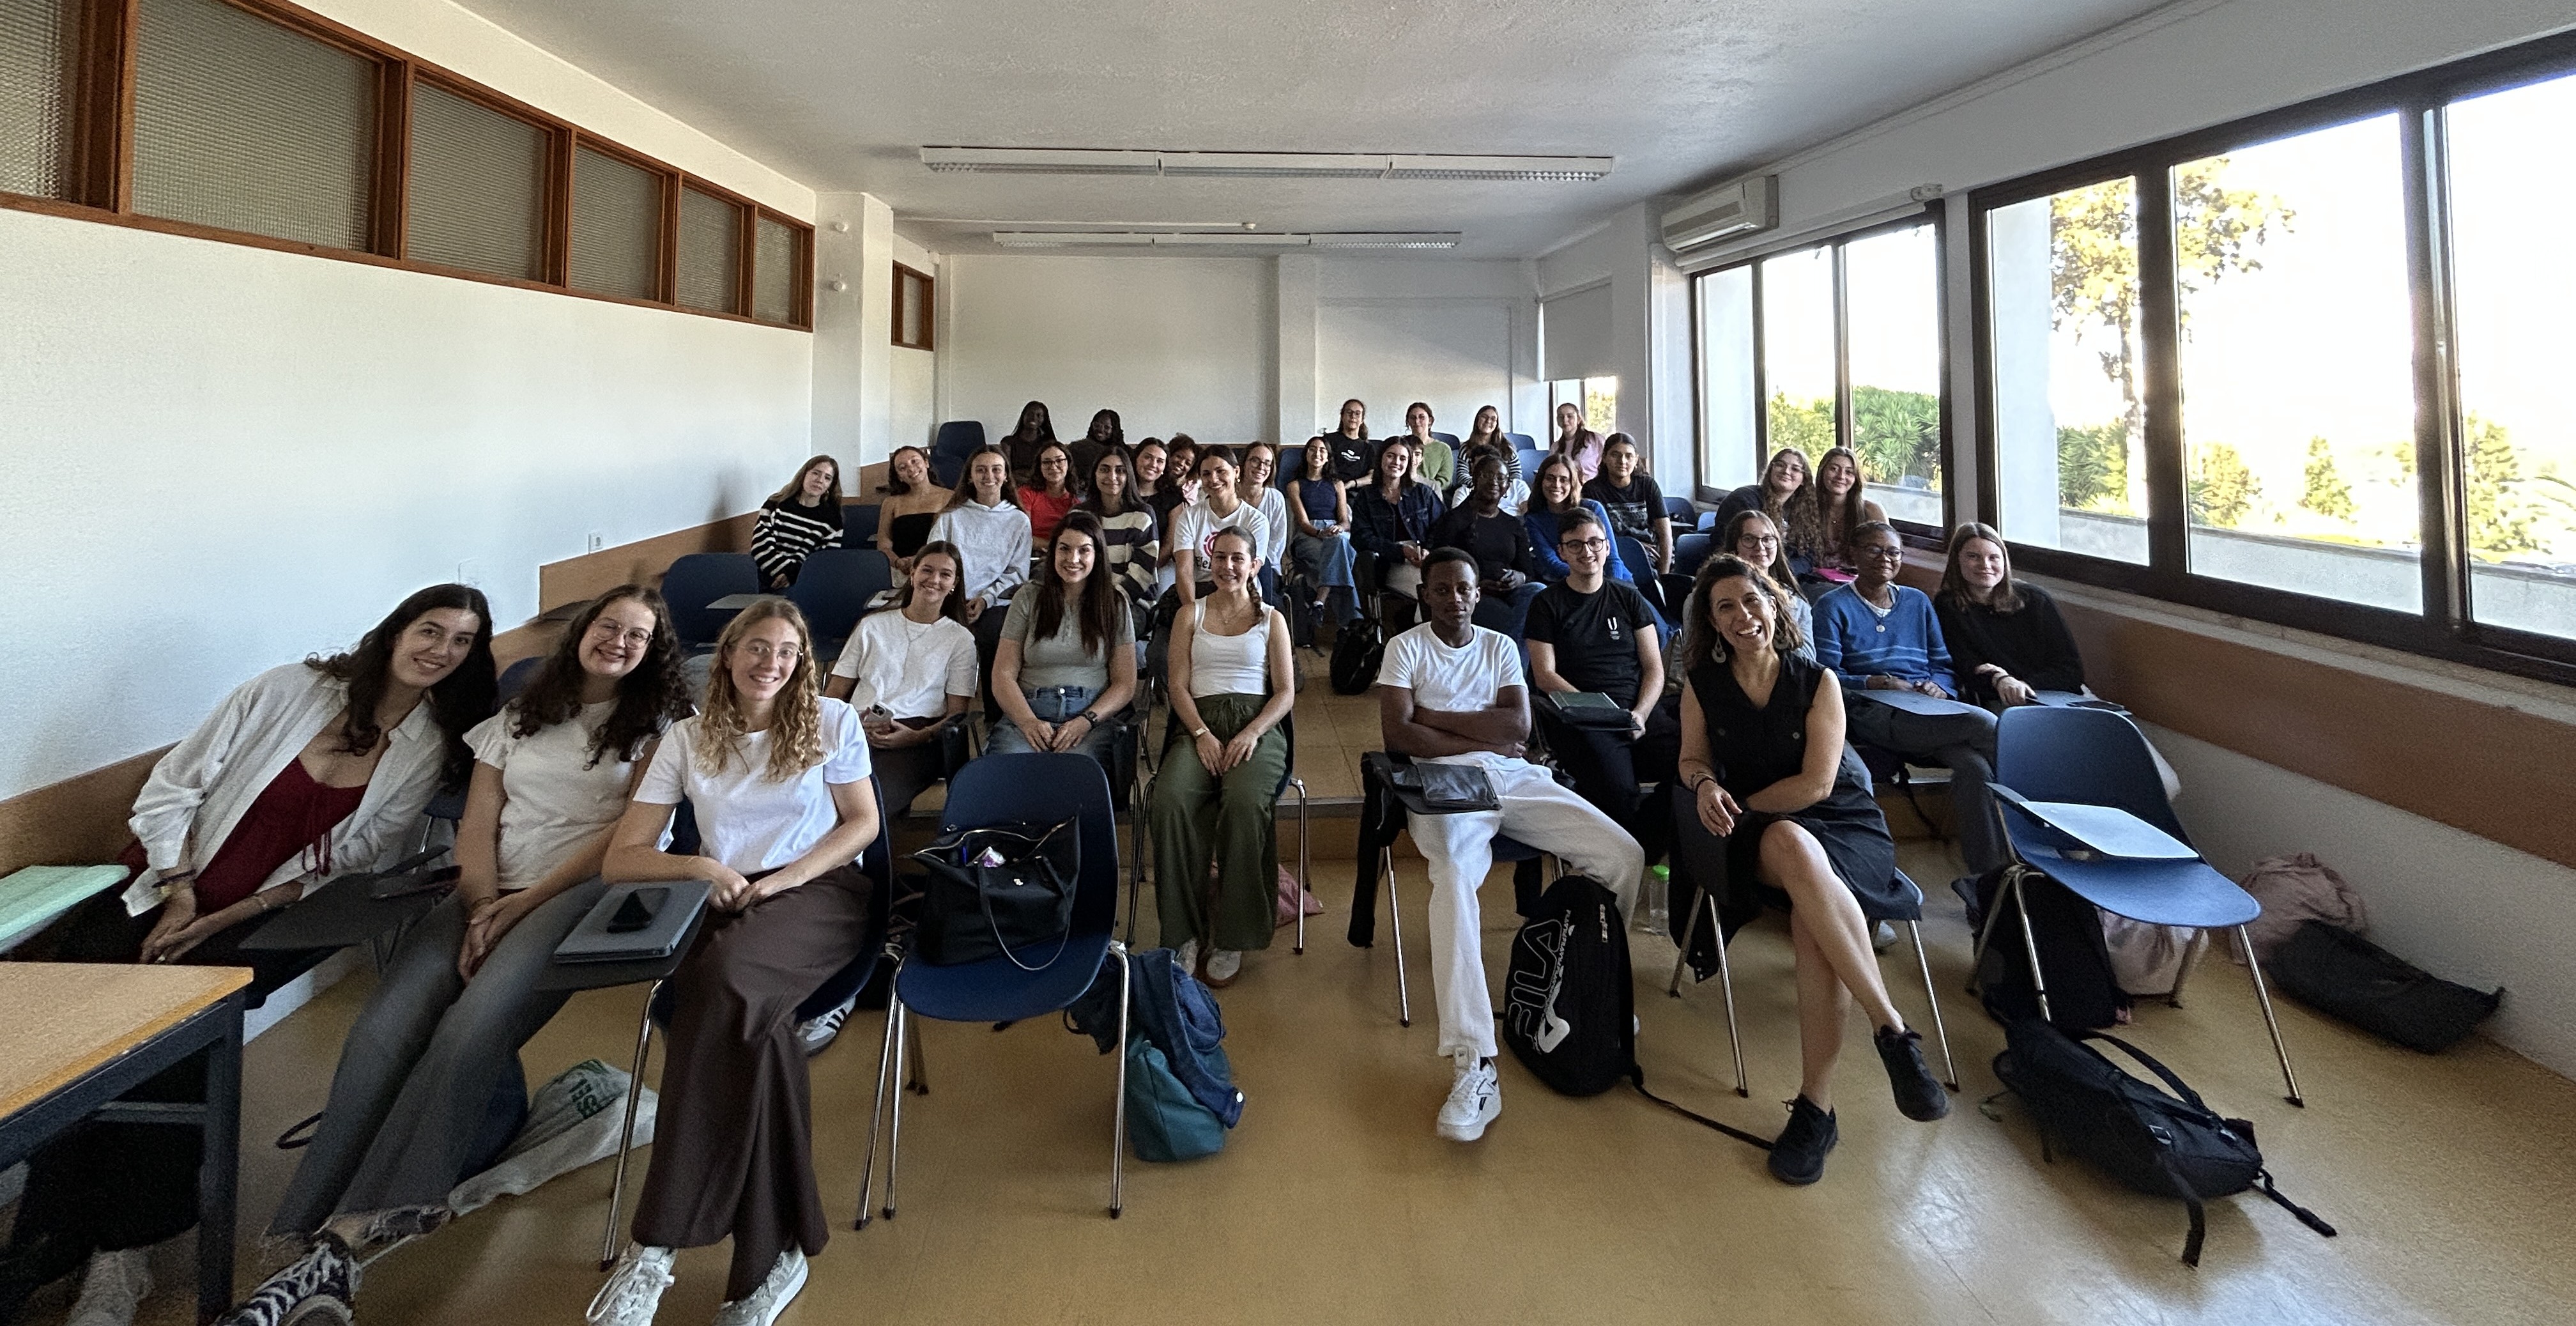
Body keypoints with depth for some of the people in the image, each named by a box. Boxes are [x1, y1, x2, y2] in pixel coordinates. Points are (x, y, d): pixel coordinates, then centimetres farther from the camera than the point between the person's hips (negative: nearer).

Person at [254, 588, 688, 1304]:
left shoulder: (657, 726, 11)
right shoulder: (516, 717, 24)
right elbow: (476, 824, 13)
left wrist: (520, 904, -8)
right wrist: (482, 908, -5)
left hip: (582, 891, -4)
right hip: (488, 894, 5)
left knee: (470, 1027, -29)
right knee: (383, 1030, -21)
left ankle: (347, 1234, -28)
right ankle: (313, 1238, -27)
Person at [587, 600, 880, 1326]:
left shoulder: (831, 722, 8)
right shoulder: (688, 738, 11)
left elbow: (863, 822, 6)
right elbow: (619, 860, 9)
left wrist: (785, 878, -9)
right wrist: (702, 867, -10)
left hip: (820, 892, -2)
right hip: (729, 904, 2)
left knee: (728, 980, -36)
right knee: (749, 1021, -33)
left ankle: (654, 1246, -28)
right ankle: (771, 1254, -24)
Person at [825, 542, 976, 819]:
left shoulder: (960, 639, 18)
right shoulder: (872, 626, 24)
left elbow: (957, 714, 9)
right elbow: (834, 694, 18)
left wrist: (918, 736, -12)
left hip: (916, 737, -2)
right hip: (857, 731, 2)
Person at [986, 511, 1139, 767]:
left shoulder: (1114, 606, 12)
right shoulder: (1028, 599, 13)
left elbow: (1125, 684, 7)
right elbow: (1003, 675, 7)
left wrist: (1086, 722, -11)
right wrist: (1029, 723, -12)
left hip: (1092, 715, -1)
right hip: (1026, 713, 1)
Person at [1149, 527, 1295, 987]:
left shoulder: (1271, 619, 17)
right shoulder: (1190, 615, 19)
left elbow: (1285, 692, 8)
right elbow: (1178, 685, 9)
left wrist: (1250, 734, -11)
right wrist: (1202, 734, -10)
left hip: (1257, 726, -1)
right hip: (1199, 723, 1)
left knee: (1244, 804, -34)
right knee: (1169, 802, -32)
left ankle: (1232, 936, -21)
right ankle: (1185, 931, -21)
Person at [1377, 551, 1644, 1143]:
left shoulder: (1500, 647, 19)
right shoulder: (1405, 648, 9)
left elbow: (1518, 725, 2)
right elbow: (1398, 733, -6)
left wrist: (1433, 715, -3)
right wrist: (1485, 737, -4)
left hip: (1514, 777, 4)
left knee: (1624, 855, -14)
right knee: (1455, 877, -36)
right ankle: (1473, 1065, -42)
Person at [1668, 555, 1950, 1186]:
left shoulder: (1816, 682, -3)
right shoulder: (1703, 686, 4)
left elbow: (1816, 785, -8)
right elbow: (1692, 760, 9)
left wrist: (1739, 807, -9)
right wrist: (1705, 784, -15)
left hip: (1843, 826, -1)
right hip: (1755, 834, 1)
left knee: (1812, 916, -35)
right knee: (1788, 844, -38)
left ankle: (1816, 1103, -31)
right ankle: (1892, 1028, -36)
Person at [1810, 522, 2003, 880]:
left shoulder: (1918, 602, 27)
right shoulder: (1834, 606, 11)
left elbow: (1944, 665, 21)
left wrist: (1937, 687, -2)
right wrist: (1879, 683, -13)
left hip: (1929, 710, 5)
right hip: (1873, 713, -5)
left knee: (1975, 765, -30)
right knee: (1985, 725, -28)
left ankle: (1988, 876, -27)